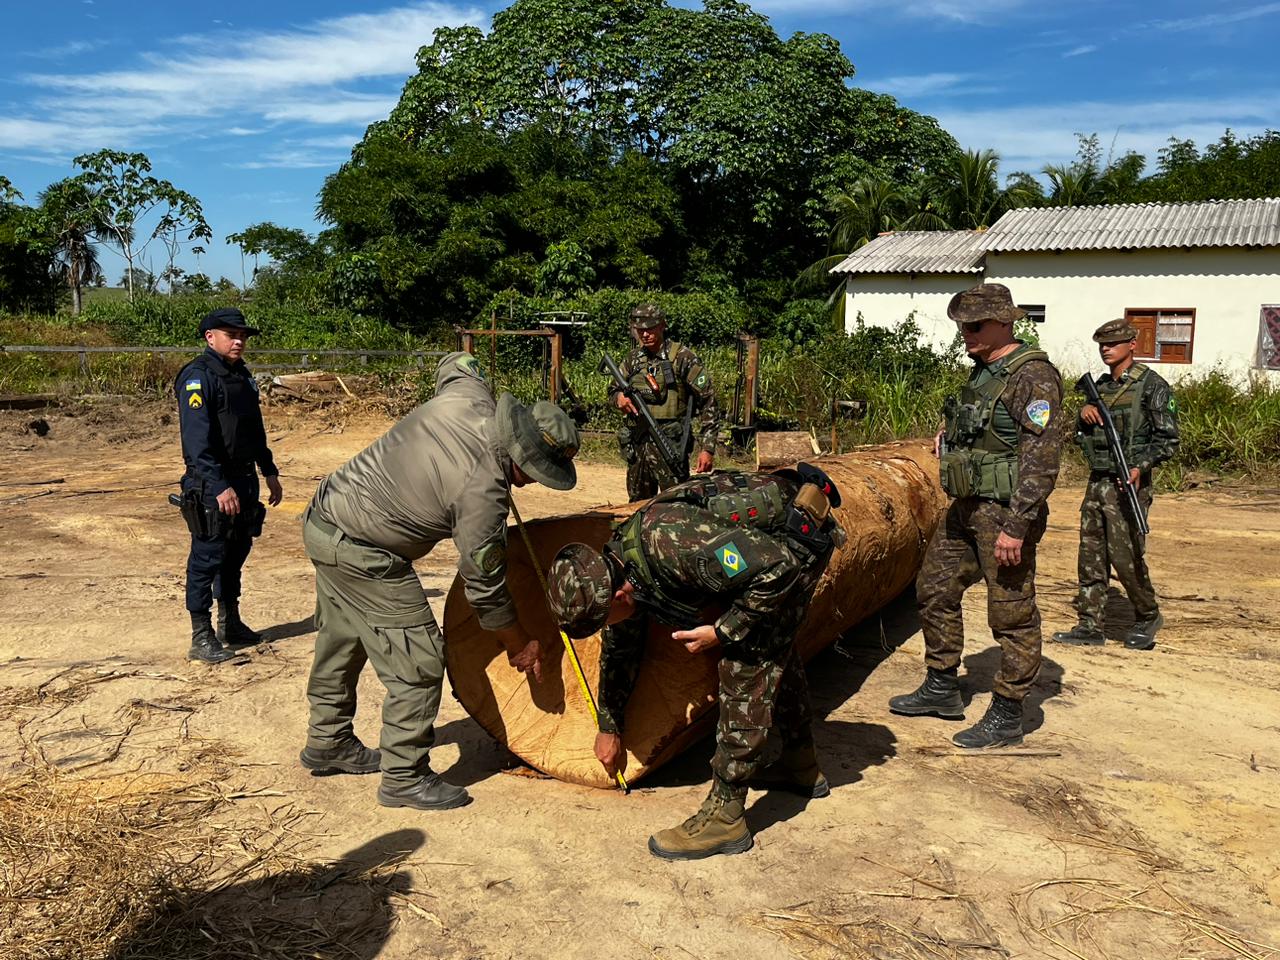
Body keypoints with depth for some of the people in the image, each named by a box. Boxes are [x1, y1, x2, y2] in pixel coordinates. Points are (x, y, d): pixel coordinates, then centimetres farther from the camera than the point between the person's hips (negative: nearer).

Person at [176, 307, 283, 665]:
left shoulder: (243, 376, 14)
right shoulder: (197, 377, -13)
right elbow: (197, 438, -22)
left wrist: (269, 472, 21)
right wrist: (220, 487, -29)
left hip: (244, 479, 9)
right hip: (211, 484, -8)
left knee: (236, 553, 16)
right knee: (207, 558, -3)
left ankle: (230, 624, 29)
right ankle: (201, 638, 4)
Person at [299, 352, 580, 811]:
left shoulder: (468, 396, -10)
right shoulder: (483, 495, -27)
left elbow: (456, 362, 17)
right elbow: (485, 588, -16)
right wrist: (520, 646, -1)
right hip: (359, 553, -10)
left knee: (342, 640, 24)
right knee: (418, 659, -3)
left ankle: (327, 742, 43)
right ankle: (404, 777, 10)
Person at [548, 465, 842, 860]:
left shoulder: (670, 544, -37)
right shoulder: (613, 566, -7)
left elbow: (777, 566, -32)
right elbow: (620, 648, 10)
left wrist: (723, 631, -22)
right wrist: (609, 727, 20)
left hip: (799, 535, -9)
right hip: (763, 542, 9)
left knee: (747, 661, -13)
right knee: (775, 647, 24)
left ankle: (725, 815, -5)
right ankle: (802, 767, 44)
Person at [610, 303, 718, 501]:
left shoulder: (683, 358, -7)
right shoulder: (633, 359, 10)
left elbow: (708, 403, -8)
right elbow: (613, 388, 23)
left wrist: (707, 448, -14)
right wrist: (619, 396, -3)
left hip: (669, 446, -6)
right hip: (637, 446, 6)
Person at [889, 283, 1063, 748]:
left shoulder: (1033, 376, -17)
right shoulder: (984, 370, 12)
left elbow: (1041, 457, -22)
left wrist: (1016, 527, -25)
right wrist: (951, 436, 10)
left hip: (1005, 512, -10)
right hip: (967, 506, 10)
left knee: (1011, 614, 1)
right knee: (934, 588, 16)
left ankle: (1006, 717, 13)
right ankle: (942, 688, 30)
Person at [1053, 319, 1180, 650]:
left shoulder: (1151, 385, -6)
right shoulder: (1100, 384, 15)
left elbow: (1169, 439, -9)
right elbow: (1081, 436, 20)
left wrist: (1141, 466, -22)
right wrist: (1083, 413, 0)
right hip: (1097, 483, 7)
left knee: (1126, 556, -4)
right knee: (1091, 556, 7)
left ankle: (1148, 617, 19)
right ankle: (1089, 626, 13)